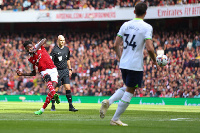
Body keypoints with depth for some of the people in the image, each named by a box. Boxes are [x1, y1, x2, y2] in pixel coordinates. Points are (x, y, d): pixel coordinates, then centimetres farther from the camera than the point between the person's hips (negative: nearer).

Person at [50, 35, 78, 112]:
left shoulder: (66, 49, 9)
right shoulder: (55, 50, -10)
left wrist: (70, 69, 21)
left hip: (65, 71, 4)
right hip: (57, 71, -4)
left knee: (68, 88, -4)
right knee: (55, 89, 0)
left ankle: (70, 106, -4)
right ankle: (53, 106, 15)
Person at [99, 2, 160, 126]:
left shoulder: (125, 25, 7)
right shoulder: (147, 27, -9)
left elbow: (116, 44, 8)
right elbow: (149, 48, -18)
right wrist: (155, 61, -2)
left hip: (123, 64, 6)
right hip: (136, 65, -6)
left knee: (126, 88, 23)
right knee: (129, 91, 3)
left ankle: (108, 102, 1)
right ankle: (115, 119, 3)